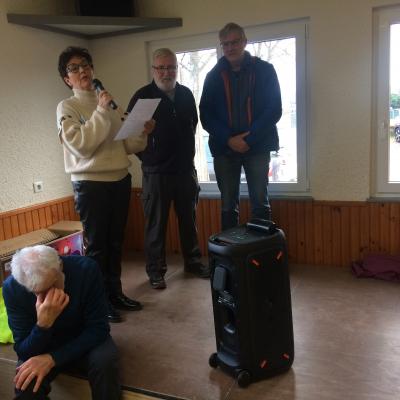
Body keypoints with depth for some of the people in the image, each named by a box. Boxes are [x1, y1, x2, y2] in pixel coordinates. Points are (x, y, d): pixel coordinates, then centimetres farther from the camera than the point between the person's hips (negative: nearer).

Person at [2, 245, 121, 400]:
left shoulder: (86, 269, -27)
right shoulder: (12, 288, -24)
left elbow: (98, 329, -22)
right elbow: (23, 351, -20)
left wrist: (52, 358, -30)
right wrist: (43, 324, -40)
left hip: (85, 341, 0)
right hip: (43, 346, 0)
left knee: (104, 361, -30)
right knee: (26, 382, -29)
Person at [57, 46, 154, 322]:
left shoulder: (110, 103, 12)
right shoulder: (67, 107, -3)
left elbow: (127, 145, 12)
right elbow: (80, 145, -19)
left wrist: (143, 134, -7)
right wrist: (101, 111, -18)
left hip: (120, 179, 5)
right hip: (91, 184, -5)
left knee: (115, 242, 15)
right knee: (97, 246, 3)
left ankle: (115, 292, 29)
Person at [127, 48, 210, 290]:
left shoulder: (186, 94, 8)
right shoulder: (143, 96, -5)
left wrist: (187, 152, 13)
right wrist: (147, 156, -6)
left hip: (186, 168, 4)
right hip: (156, 172, -4)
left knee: (189, 219, 14)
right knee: (156, 223, 3)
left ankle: (193, 261, 29)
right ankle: (156, 270, 16)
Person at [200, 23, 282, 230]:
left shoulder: (264, 70, 2)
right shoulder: (214, 76, 8)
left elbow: (274, 109, -4)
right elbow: (205, 114, 2)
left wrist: (249, 139, -14)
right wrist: (229, 139, -12)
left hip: (257, 147, -1)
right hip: (224, 148, 2)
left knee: (260, 203, 3)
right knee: (228, 205, 6)